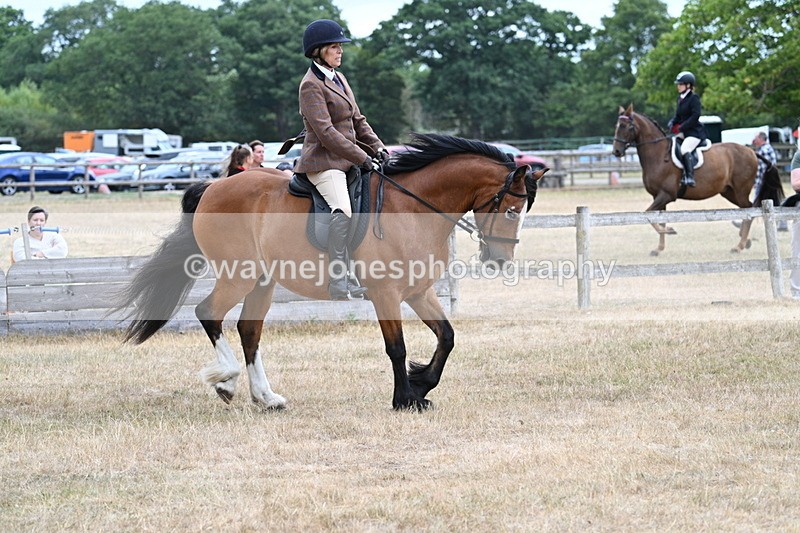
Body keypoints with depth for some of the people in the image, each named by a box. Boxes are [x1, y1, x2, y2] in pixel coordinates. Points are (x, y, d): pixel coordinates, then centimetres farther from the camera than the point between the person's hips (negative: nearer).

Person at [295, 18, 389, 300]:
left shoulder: (339, 78, 17)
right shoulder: (311, 85, -11)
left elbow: (358, 120, 20)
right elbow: (325, 132, -19)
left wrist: (378, 148, 4)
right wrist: (362, 158, -19)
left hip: (346, 160, 10)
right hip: (323, 161, -10)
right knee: (343, 209, -29)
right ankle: (338, 283, -37)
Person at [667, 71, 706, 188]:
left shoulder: (694, 98, -11)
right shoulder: (681, 98, 14)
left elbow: (695, 116, -20)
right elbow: (678, 115, 20)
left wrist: (682, 127, -20)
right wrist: (673, 122, -2)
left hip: (695, 131, -10)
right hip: (683, 132, 10)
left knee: (685, 149, -30)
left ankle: (690, 177, -34)